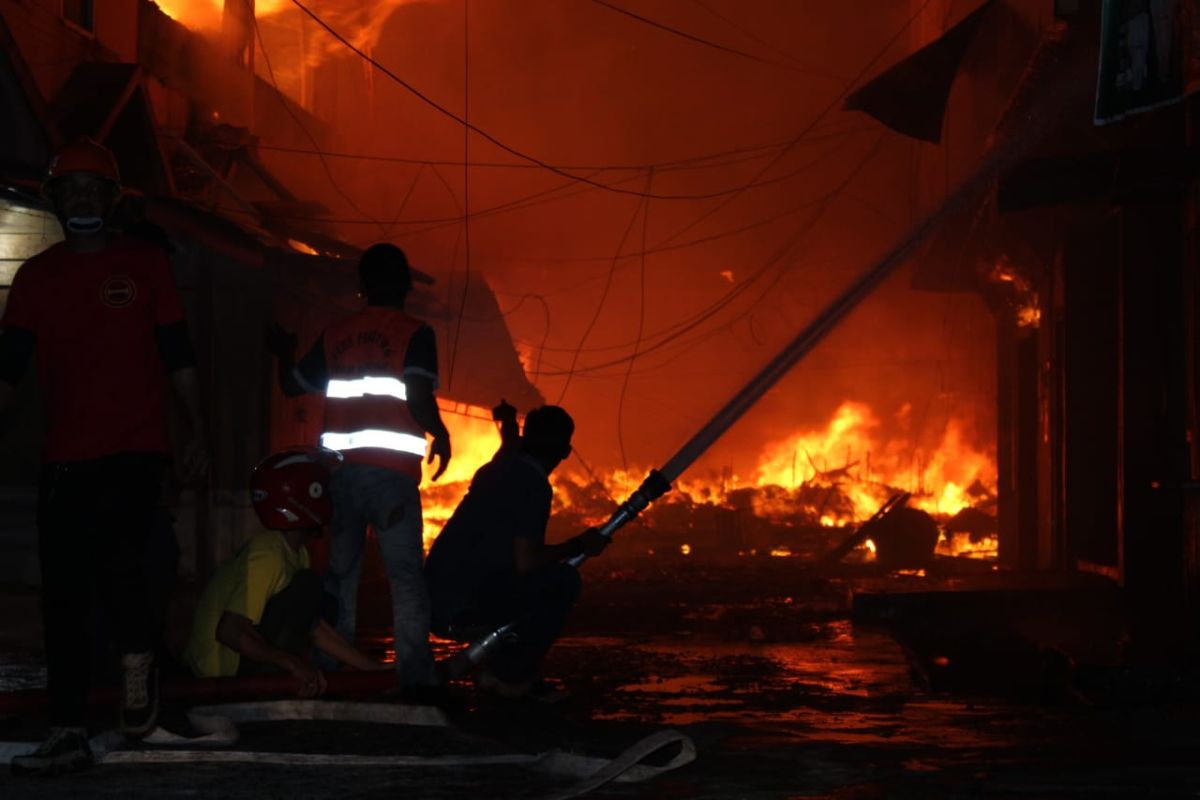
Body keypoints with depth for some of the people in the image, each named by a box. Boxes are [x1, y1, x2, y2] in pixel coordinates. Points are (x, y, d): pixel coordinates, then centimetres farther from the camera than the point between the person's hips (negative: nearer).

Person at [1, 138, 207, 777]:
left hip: (136, 449, -3)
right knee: (63, 593, 1)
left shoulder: (144, 264, 7)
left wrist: (197, 431, 1)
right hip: (64, 458, 3)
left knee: (116, 558, -23)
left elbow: (176, 354, 7)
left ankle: (138, 665, 4)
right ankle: (69, 734, 5)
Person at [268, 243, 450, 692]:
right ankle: (415, 673, -15)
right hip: (391, 471, -4)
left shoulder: (335, 336, 13)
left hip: (340, 468, 4)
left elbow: (292, 385, 24)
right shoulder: (415, 334, -1)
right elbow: (419, 400, -14)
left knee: (339, 570, 11)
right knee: (405, 572, -6)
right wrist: (441, 435, 5)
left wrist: (284, 352, 44)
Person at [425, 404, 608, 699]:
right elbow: (525, 561, -19)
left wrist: (507, 420, 63)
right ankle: (513, 678, -4)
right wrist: (578, 546, -5)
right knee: (563, 581, -7)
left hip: (434, 605, 9)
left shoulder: (494, 471, 16)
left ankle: (496, 671, 17)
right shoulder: (534, 484, -11)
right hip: (463, 610, -9)